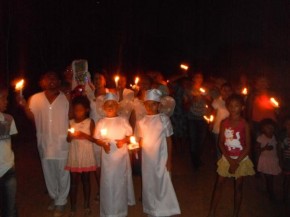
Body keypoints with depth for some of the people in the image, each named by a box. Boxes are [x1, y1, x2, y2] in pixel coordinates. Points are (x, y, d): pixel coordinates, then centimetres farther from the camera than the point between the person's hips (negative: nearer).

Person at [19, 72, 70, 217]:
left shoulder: (66, 98, -4)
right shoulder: (36, 98, 2)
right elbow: (32, 117, 2)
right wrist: (25, 107, -13)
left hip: (62, 143, -3)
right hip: (45, 143, 3)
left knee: (63, 174, 4)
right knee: (49, 173, 17)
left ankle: (61, 203, 20)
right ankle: (54, 198, 37)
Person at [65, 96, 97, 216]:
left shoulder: (90, 122, -3)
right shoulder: (71, 122, 3)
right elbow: (68, 140, 3)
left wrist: (83, 135, -21)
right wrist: (71, 136, -18)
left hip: (86, 155, -1)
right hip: (74, 155, 1)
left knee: (86, 180, 10)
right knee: (74, 181, 4)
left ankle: (86, 206, 22)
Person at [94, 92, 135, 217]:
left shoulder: (123, 121, 1)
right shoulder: (101, 123, 1)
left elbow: (130, 135, 4)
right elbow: (96, 139, 4)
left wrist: (124, 141, -14)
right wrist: (103, 144, -15)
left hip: (121, 156, 0)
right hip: (107, 157, 0)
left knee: (121, 181, 8)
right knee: (108, 182, 2)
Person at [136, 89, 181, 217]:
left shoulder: (164, 119, -5)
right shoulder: (141, 121, 2)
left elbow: (169, 140, -3)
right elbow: (140, 140, 10)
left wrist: (169, 159, -6)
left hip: (161, 158, -3)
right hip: (147, 158, 3)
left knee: (163, 184, -1)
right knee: (149, 184, 11)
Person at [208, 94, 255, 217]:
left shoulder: (244, 124, -11)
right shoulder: (224, 123, -4)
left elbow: (248, 147, -10)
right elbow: (221, 143, -3)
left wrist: (237, 162, -14)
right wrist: (230, 160, -12)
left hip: (241, 160, -2)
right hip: (226, 158, 2)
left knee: (238, 187, 8)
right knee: (219, 184, 5)